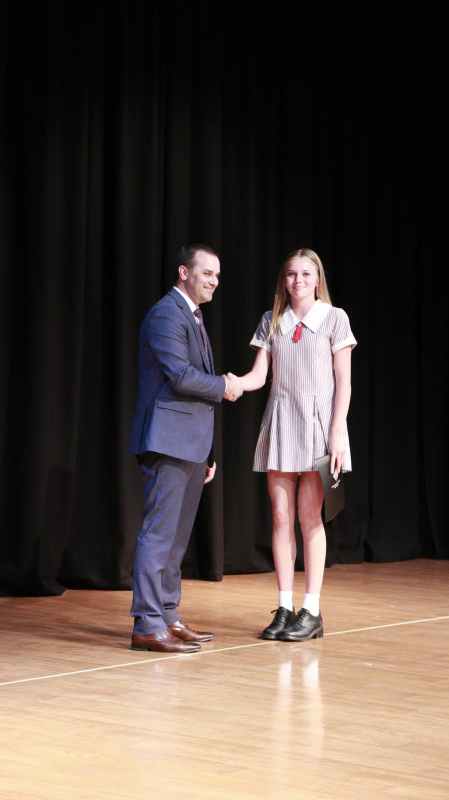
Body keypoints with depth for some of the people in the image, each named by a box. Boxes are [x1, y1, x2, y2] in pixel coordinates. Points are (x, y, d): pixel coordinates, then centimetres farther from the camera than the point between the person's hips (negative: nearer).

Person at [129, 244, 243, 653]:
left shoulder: (194, 318, 22)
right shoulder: (166, 315, -9)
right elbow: (181, 376, -21)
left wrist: (208, 451, 22)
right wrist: (224, 386, -4)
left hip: (191, 444, 10)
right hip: (168, 439, -10)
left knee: (177, 535, 12)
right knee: (159, 532, -9)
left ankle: (168, 616, 18)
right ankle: (148, 625, -8)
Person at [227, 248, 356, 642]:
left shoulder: (333, 318, 1)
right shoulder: (272, 321, 11)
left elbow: (343, 381, -2)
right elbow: (259, 375, 5)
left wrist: (337, 432, -9)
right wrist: (235, 383, -17)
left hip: (316, 424, -4)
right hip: (279, 423, 4)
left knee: (309, 516, -4)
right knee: (281, 516, 2)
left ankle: (311, 611, 1)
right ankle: (285, 607, 8)